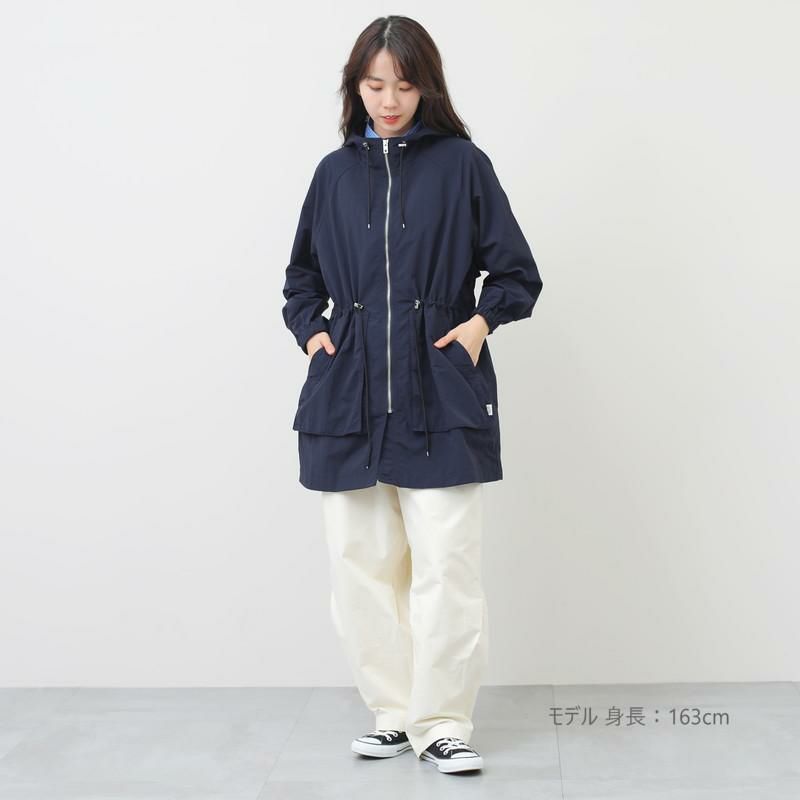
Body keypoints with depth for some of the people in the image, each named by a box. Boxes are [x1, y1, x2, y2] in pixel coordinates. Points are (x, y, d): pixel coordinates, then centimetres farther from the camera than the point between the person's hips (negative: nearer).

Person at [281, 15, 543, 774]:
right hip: (349, 396, 3)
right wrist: (310, 330, 6)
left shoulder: (461, 163, 2)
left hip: (441, 396, -3)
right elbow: (301, 274, 22)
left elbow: (517, 272, 6)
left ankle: (442, 724, 11)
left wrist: (482, 319, -10)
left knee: (445, 565, -4)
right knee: (362, 563, 6)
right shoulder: (335, 171, 11)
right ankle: (393, 712, 22)